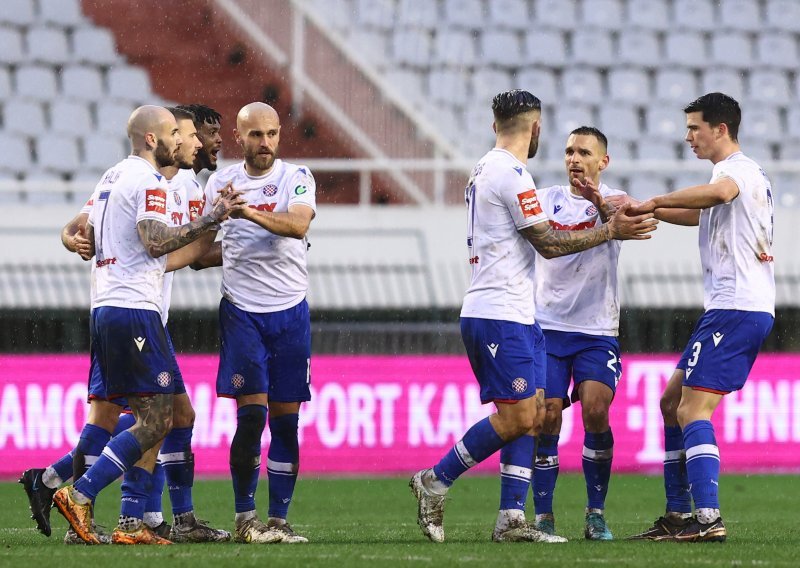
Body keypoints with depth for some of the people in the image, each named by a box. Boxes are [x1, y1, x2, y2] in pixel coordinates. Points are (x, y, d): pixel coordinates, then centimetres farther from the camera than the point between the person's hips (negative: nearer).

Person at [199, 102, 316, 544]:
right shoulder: (221, 182, 7)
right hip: (242, 312, 0)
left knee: (285, 419, 2)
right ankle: (245, 516, -3)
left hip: (290, 312, 0)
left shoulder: (296, 178, 0)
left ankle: (278, 519, 7)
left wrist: (248, 212, -33)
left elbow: (298, 224, -20)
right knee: (252, 414, -11)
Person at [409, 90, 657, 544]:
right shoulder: (511, 174, -14)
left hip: (518, 316, 10)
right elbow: (548, 243, -13)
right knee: (516, 417, -10)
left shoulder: (486, 170, 17)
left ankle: (512, 518, 2)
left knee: (533, 416, 5)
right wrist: (611, 231, -8)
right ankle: (435, 482, 0)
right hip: (499, 316, -10)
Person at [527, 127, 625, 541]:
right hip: (547, 326, 2)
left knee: (596, 412, -15)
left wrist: (600, 201, -42)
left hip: (597, 331, -2)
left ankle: (596, 514, -2)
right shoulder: (546, 200, 9)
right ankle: (543, 517, 0)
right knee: (547, 417, -6)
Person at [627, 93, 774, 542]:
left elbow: (718, 192, -35)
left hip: (734, 310, -10)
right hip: (752, 308, 10)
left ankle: (708, 518, -24)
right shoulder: (751, 175, 23)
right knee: (672, 402, 14)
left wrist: (653, 202, -26)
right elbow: (700, 214, 35)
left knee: (692, 410, -15)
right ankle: (678, 516, 13)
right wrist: (647, 211, 22)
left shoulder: (737, 168, -10)